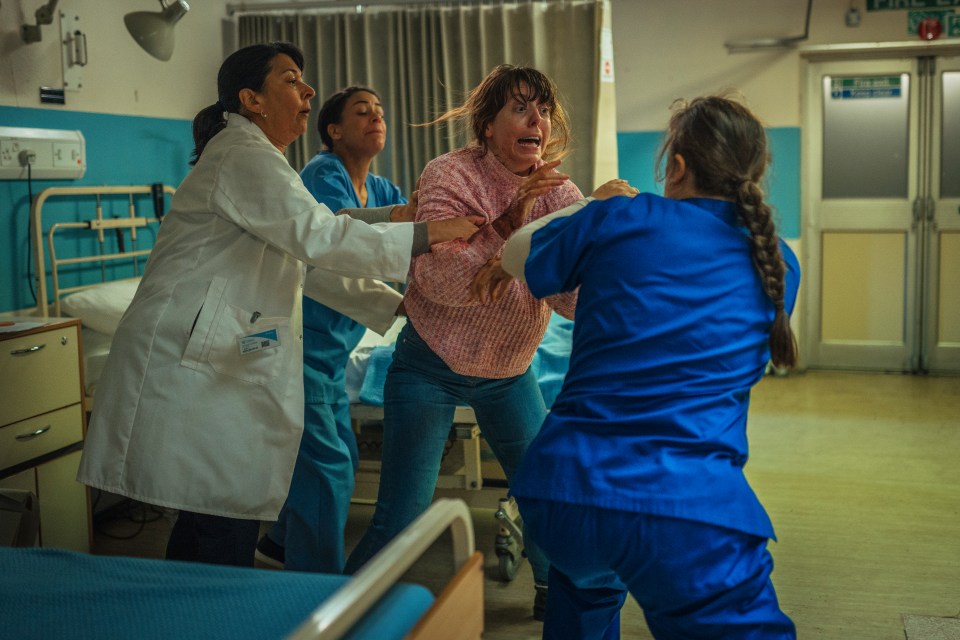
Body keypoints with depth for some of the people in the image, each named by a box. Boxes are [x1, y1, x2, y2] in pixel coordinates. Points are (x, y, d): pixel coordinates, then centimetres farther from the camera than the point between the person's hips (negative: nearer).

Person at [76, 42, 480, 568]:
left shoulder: (257, 159, 22)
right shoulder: (242, 155, -11)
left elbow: (307, 263, 21)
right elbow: (319, 237, -22)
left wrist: (391, 307, 14)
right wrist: (425, 234, -15)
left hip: (224, 362, 10)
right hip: (194, 365, -10)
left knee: (211, 530, 12)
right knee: (220, 538, -7)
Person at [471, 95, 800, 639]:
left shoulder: (618, 220, 2)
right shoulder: (778, 264, 8)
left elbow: (521, 258, 19)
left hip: (561, 495, 2)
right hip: (689, 512, -1)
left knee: (587, 592, 34)